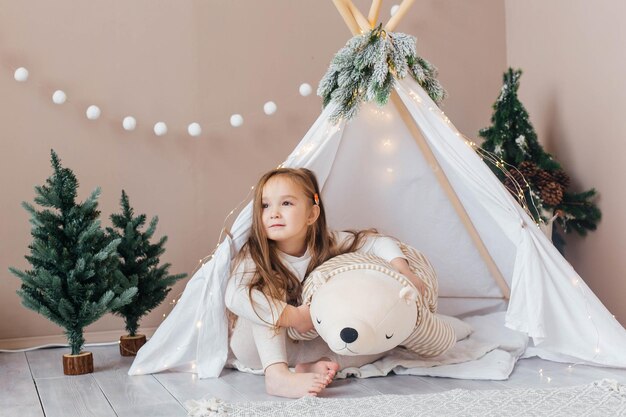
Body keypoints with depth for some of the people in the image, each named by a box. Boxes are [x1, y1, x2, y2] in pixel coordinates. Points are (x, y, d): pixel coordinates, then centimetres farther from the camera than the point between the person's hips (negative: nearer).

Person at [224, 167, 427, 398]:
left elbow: (378, 242, -10)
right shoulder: (255, 256, -25)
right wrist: (295, 316, -40)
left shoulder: (326, 244, -14)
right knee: (267, 289, -31)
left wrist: (404, 271, -27)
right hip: (259, 347, -3)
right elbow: (235, 297, -43)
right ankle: (277, 375, -41)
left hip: (305, 345, 4)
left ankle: (313, 367, -24)